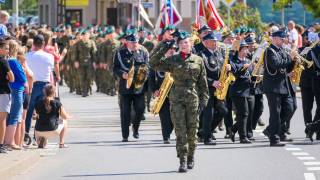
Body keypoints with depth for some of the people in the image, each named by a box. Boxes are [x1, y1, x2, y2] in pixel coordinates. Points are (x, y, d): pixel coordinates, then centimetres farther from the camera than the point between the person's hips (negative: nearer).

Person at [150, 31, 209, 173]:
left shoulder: (198, 60, 6)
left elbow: (203, 82, 8)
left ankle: (191, 158, 22)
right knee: (180, 130, -6)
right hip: (177, 98, -1)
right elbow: (153, 64, -1)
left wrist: (204, 100, 1)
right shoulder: (172, 60, 5)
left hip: (193, 98, 1)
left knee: (192, 130, 5)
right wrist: (164, 51, -8)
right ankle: (183, 161, -6)